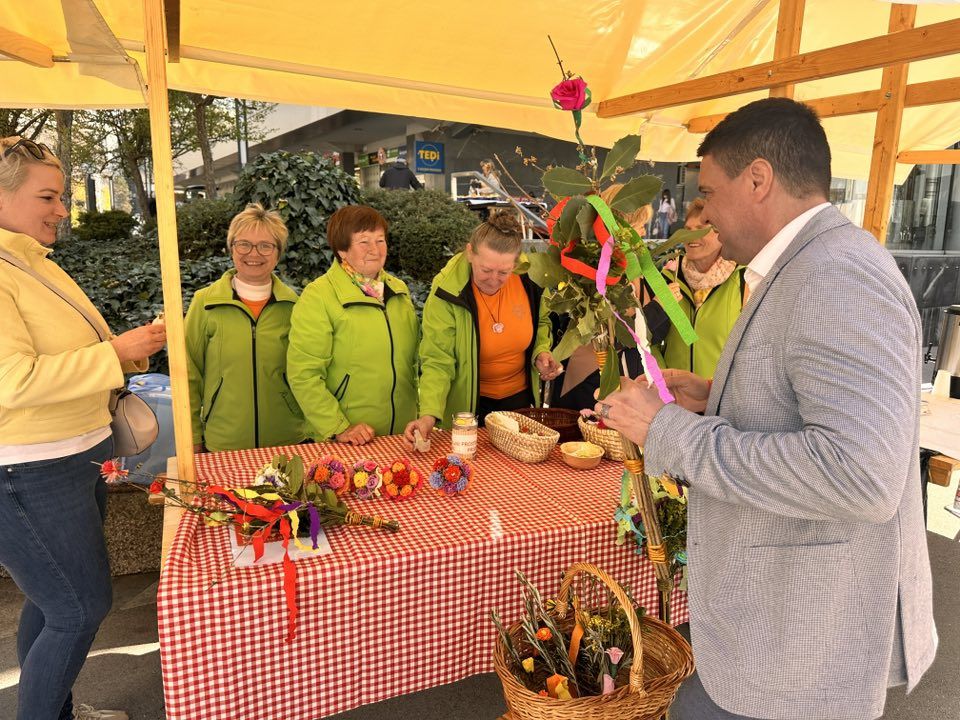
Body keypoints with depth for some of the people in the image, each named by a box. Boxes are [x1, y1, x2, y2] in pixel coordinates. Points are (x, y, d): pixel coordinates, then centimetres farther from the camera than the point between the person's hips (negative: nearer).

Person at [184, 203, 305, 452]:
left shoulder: (292, 304, 0)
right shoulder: (204, 302, -4)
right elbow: (189, 375, 1)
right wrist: (193, 438, 1)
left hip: (289, 441, 1)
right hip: (222, 445, -1)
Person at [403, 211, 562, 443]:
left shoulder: (527, 280, -15)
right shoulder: (447, 293, -26)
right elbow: (438, 362, -25)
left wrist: (541, 352, -12)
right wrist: (429, 415, -37)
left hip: (520, 397, 3)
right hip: (469, 404, -3)